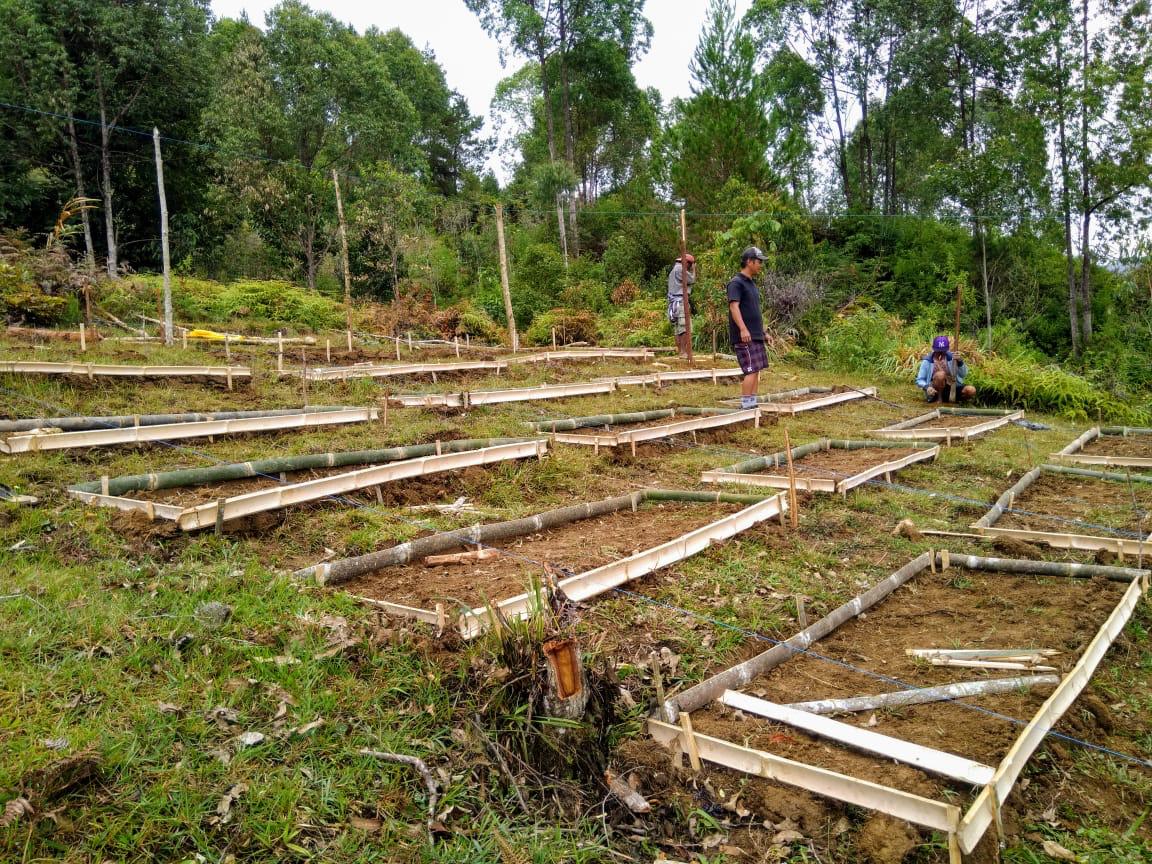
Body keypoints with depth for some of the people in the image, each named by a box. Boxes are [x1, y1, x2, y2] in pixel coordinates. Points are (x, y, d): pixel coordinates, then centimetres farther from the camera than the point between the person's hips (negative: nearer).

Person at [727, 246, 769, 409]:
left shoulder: (752, 284, 19)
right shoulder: (736, 283, -10)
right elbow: (734, 306, -22)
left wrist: (761, 331, 23)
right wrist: (743, 329, -31)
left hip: (756, 335, 10)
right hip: (744, 337, -10)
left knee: (756, 370, 11)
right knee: (751, 370, -12)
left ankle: (753, 402, 17)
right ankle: (746, 405, -8)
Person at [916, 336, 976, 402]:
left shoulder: (951, 357, 4)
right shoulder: (927, 361, -2)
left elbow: (963, 375, -2)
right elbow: (919, 380, -2)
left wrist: (960, 362, -19)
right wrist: (927, 387, -23)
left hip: (952, 389, 3)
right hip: (936, 391, -3)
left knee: (971, 390, -24)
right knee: (941, 374, -32)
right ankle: (939, 398, -11)